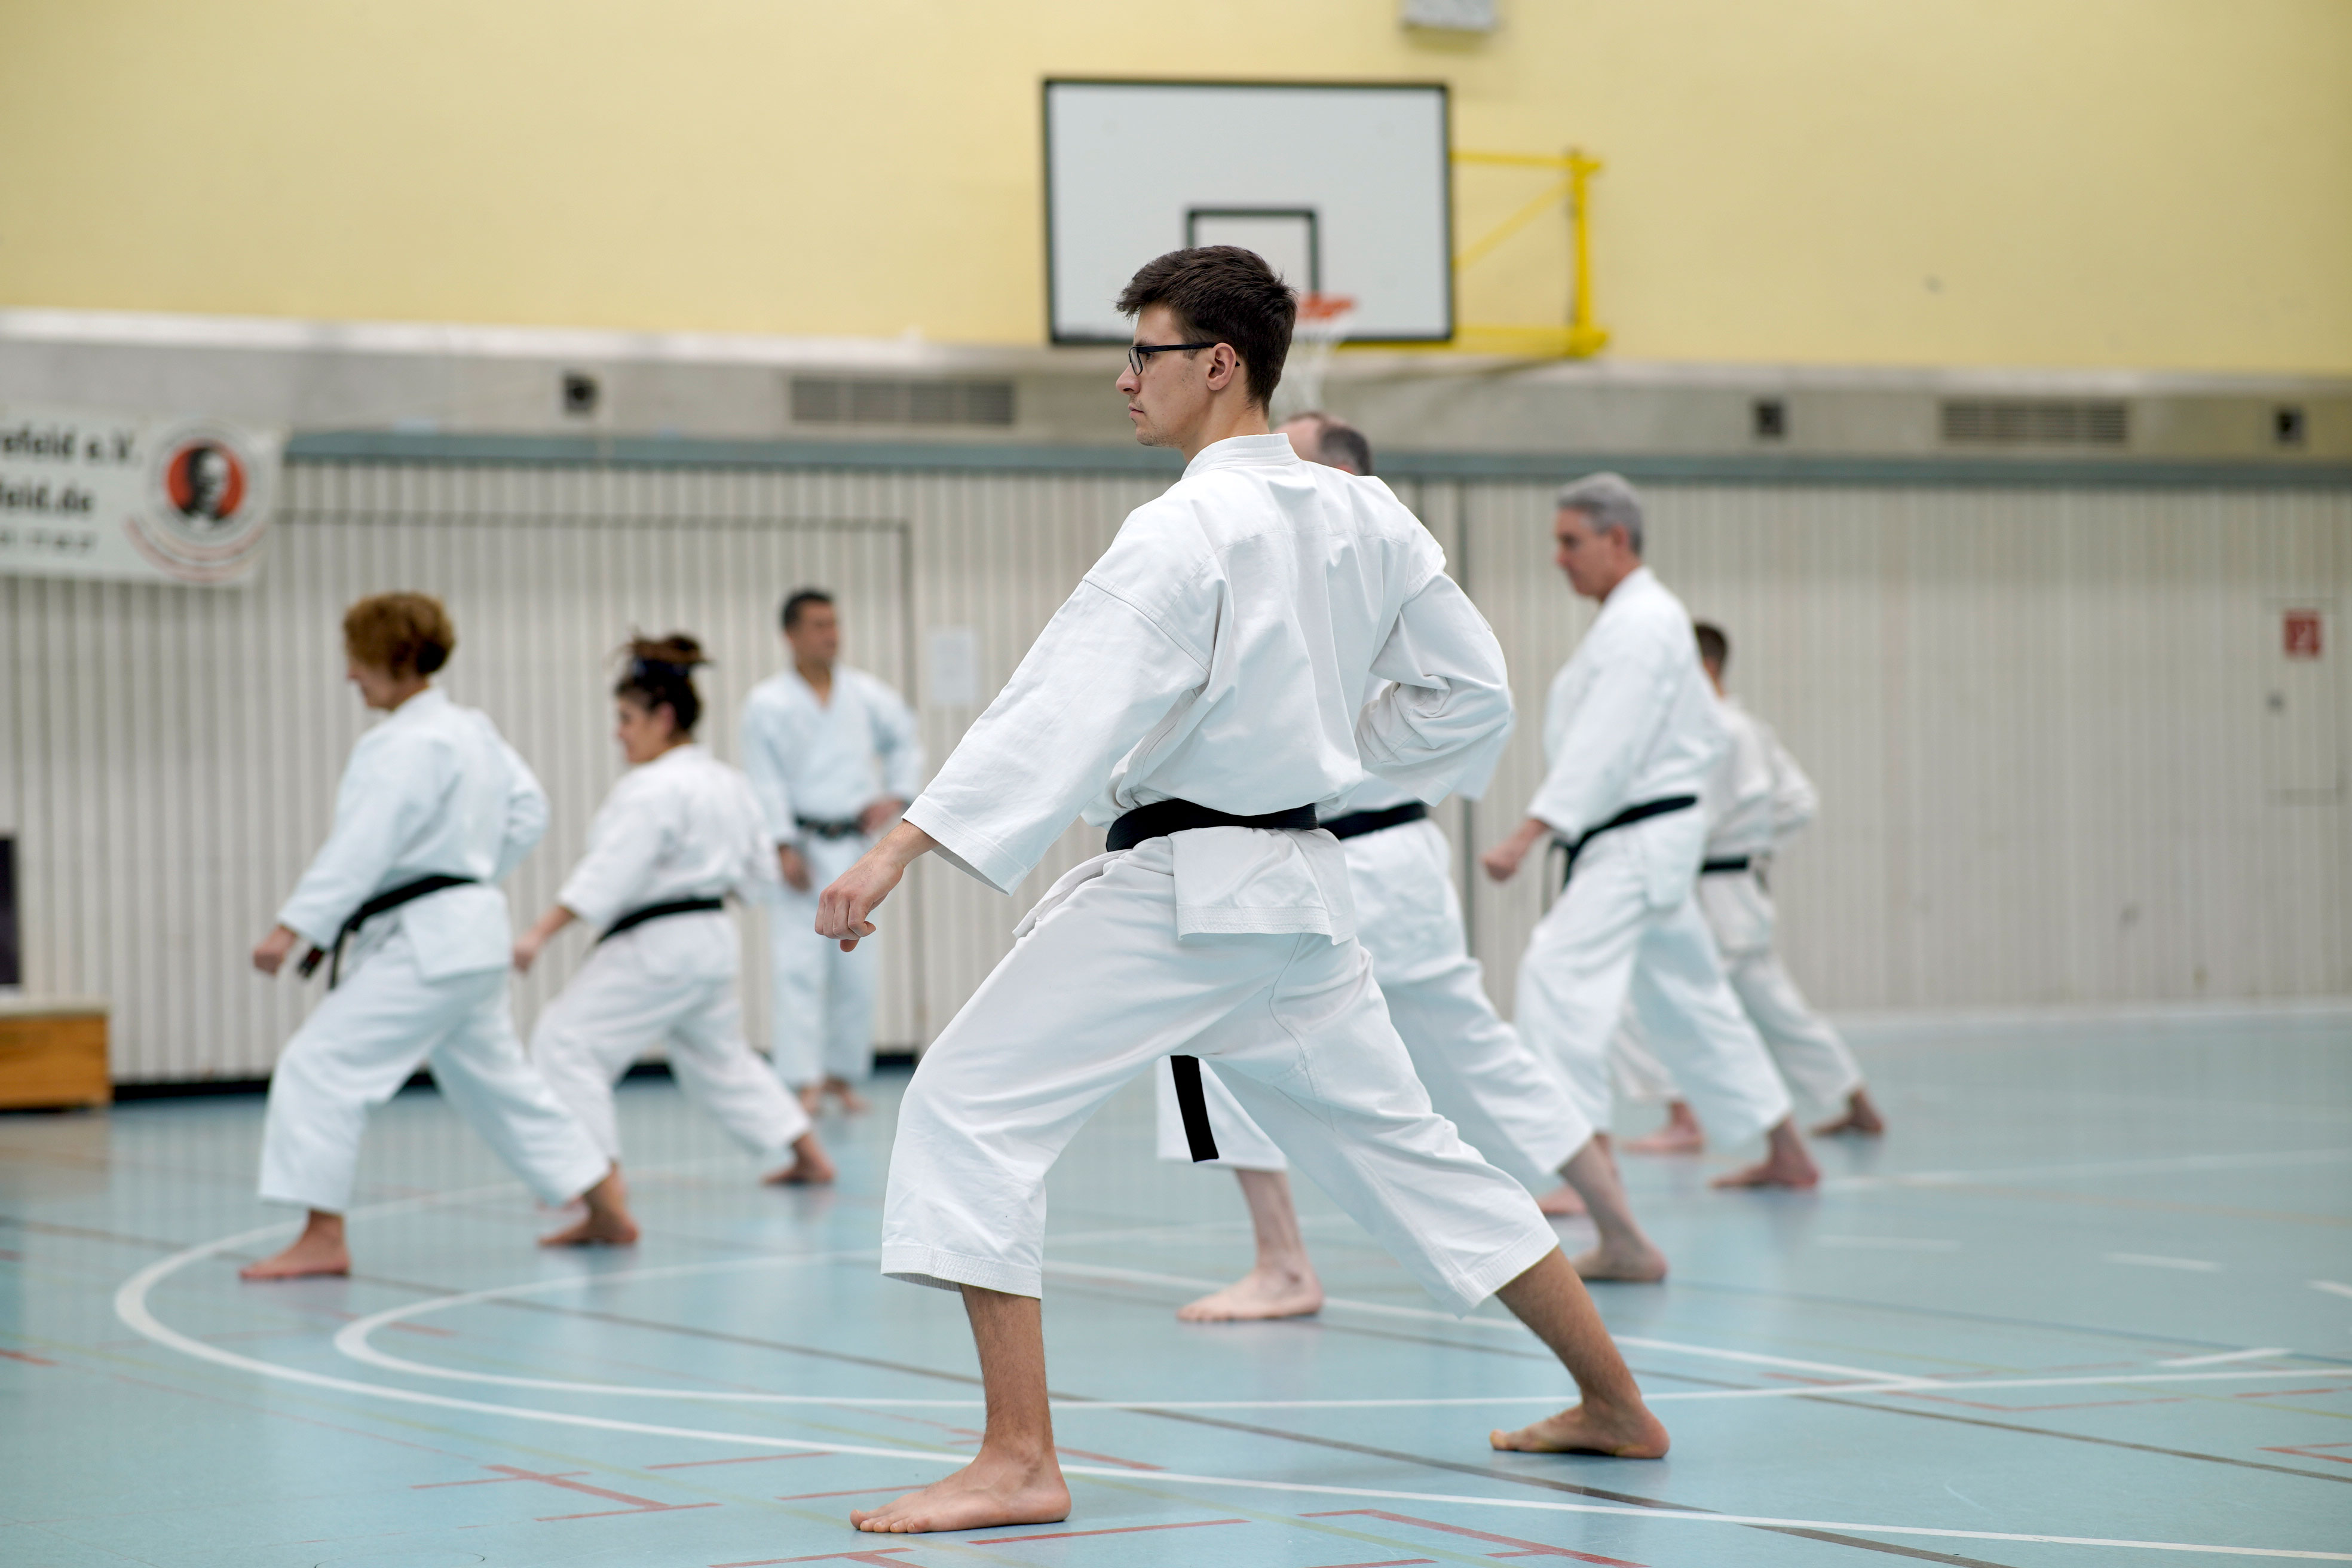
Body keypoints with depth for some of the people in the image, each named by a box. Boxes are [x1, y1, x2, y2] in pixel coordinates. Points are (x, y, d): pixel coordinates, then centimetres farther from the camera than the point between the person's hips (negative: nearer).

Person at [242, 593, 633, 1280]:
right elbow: (527, 812, 19)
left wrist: (293, 926, -27)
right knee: (498, 1080, 21)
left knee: (320, 1065, -11)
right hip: (470, 932, 10)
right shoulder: (473, 730, 12)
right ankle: (608, 1208, 28)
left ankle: (323, 1237, -13)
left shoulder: (408, 747, -18)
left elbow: (360, 849, -25)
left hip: (423, 943, -10)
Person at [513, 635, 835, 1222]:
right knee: (719, 1055, 25)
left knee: (567, 1040, -7)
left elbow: (609, 872, -25)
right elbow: (760, 871, 17)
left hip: (658, 947, -10)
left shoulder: (654, 790, -18)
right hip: (713, 941, 10)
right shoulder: (727, 783, 11)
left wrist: (540, 933, -27)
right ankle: (808, 1155, 29)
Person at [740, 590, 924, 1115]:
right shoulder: (769, 703, -4)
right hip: (803, 849, -4)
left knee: (857, 969, 5)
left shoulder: (865, 694, 7)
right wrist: (785, 848, -14)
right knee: (799, 968, -12)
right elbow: (766, 782, -7)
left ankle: (843, 1075, 17)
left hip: (854, 849, 4)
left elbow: (905, 741, 20)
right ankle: (806, 1082, -14)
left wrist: (897, 797, 5)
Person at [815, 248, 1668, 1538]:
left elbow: (1065, 705, -26)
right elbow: (1469, 692, 14)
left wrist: (902, 847, -30)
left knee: (971, 1106, -7)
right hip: (1303, 889, 9)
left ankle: (1018, 1459, -14)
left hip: (1174, 891, -9)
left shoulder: (1185, 531, -16)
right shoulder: (1366, 519, 8)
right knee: (1398, 1144, 20)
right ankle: (1616, 1404, 27)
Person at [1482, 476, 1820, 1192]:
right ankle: (1787, 1152, 27)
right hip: (1644, 843, 11)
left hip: (1636, 843, -11)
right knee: (1689, 997, 18)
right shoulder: (1642, 617, 16)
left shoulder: (1639, 627, -16)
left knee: (1559, 974, -20)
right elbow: (1711, 736, 23)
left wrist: (1526, 837, -29)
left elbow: (1601, 750, -25)